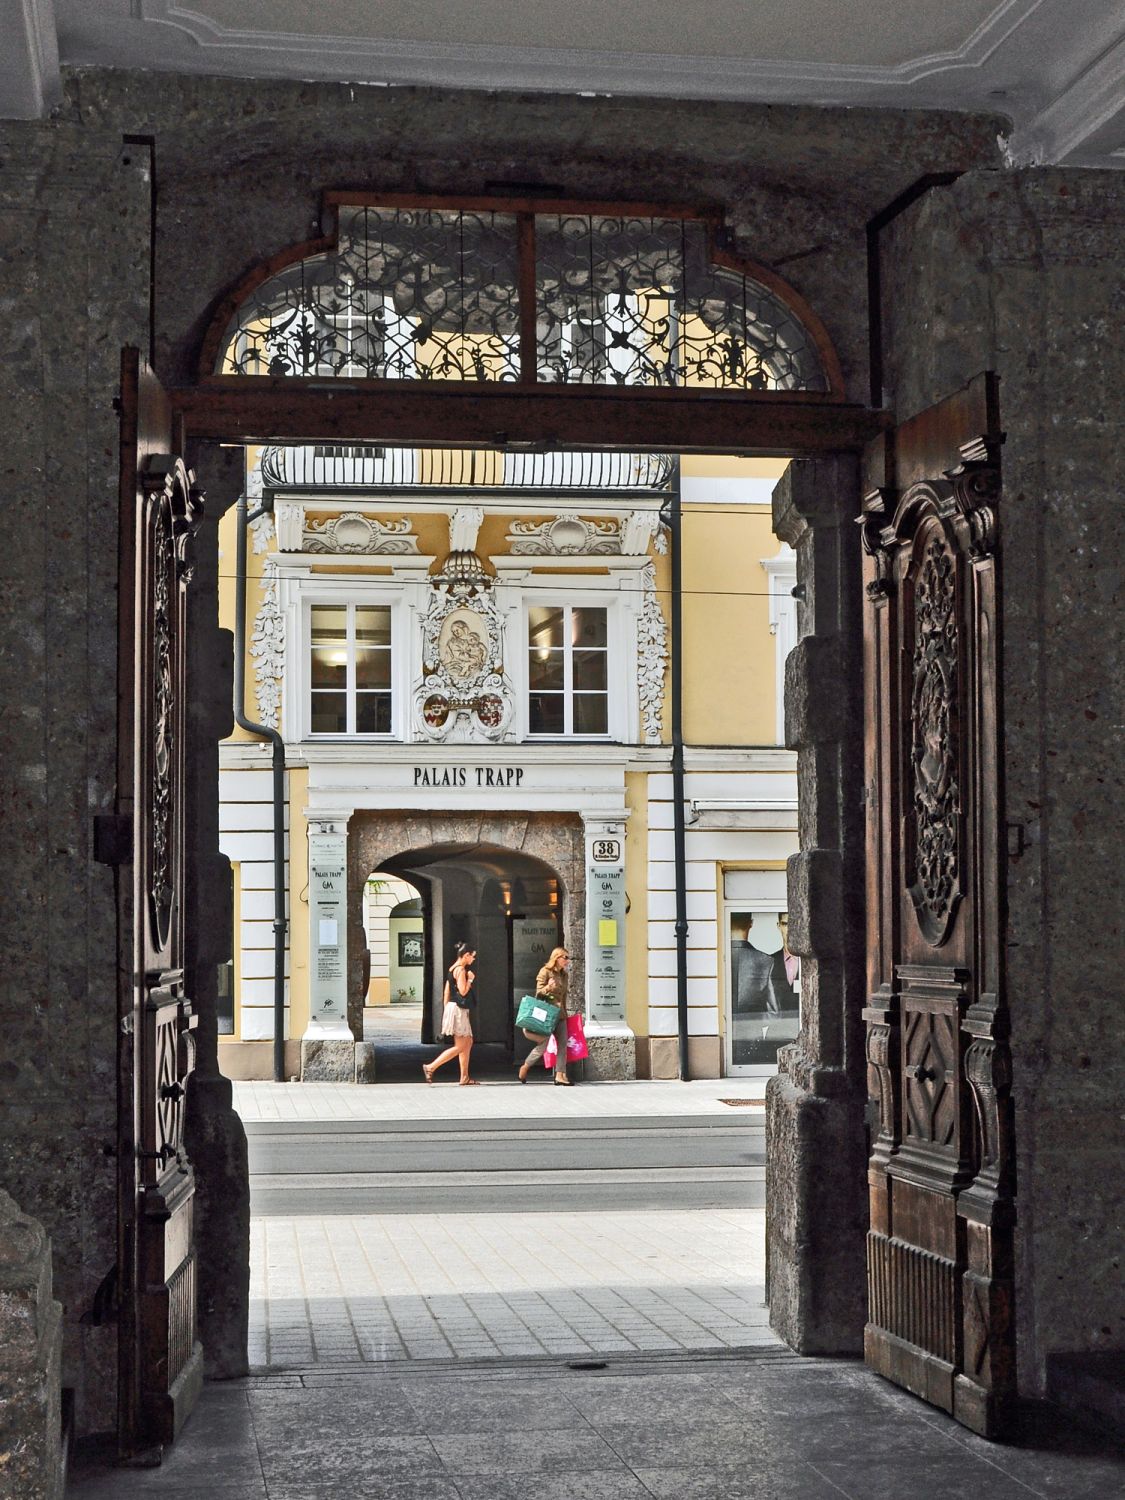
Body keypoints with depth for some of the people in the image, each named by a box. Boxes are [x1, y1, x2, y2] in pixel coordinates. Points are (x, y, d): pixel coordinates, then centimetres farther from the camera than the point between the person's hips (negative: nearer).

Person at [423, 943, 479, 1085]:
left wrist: (447, 1008, 19)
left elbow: (447, 991, 17)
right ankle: (430, 1067, -9)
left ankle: (465, 1077, 13)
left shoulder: (453, 969, 14)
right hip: (458, 1009, -10)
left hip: (455, 1009, 10)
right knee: (460, 1046, -7)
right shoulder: (461, 970, -15)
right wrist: (470, 979, -8)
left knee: (468, 1042, 13)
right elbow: (463, 991, -22)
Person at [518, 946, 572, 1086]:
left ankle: (560, 1074, 0)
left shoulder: (564, 975, 16)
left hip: (560, 1014, 7)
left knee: (563, 1044, -2)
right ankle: (525, 1066, 13)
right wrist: (548, 987, -27)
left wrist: (565, 1013, 21)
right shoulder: (545, 972, -5)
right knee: (543, 1045, -8)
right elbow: (539, 993, -7)